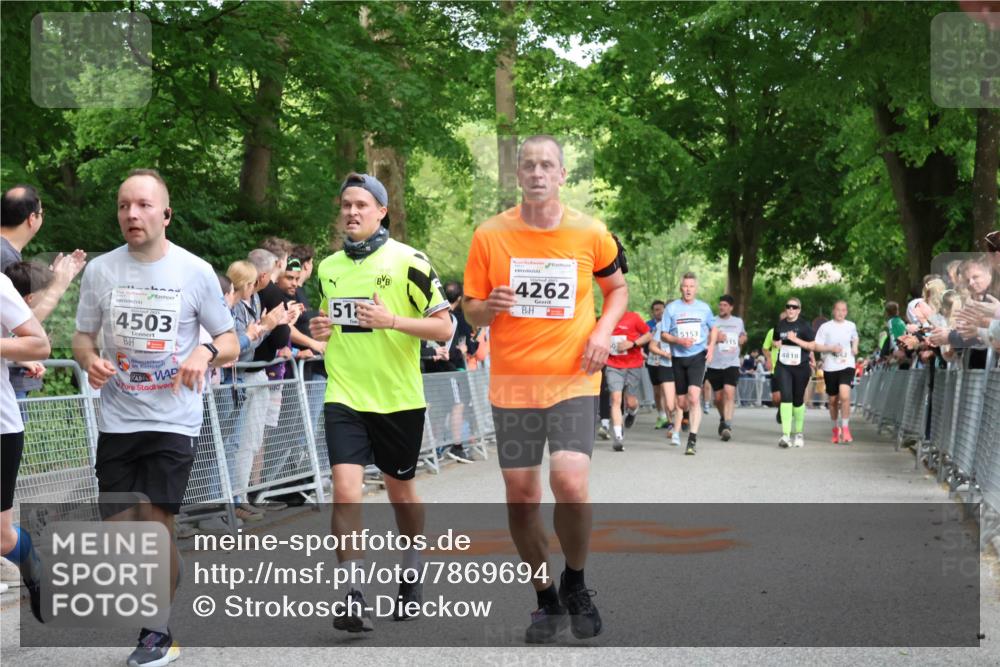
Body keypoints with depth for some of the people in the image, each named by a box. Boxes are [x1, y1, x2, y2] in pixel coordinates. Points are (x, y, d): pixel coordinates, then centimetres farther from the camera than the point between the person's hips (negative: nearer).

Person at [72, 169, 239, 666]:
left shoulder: (196, 272, -3)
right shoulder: (100, 270, 3)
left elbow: (230, 343, 4)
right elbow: (83, 336, 12)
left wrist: (206, 352, -18)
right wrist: (90, 359, -11)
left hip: (173, 420, -3)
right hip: (117, 419, 3)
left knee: (154, 520, -8)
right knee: (120, 527, 1)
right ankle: (167, 567, 32)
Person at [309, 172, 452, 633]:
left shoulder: (408, 261, -7)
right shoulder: (328, 267, 8)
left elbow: (443, 327, -9)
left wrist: (391, 320, -22)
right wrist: (320, 331, 0)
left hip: (399, 399, -2)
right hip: (344, 397, 2)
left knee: (400, 491, 14)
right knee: (345, 490, -14)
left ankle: (411, 575, 38)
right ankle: (353, 597, -10)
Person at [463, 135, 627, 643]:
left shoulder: (590, 233, -1)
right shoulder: (490, 235, -1)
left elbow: (617, 286, 16)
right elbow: (471, 311, 5)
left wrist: (603, 330, -2)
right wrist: (488, 308, -18)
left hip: (572, 380, -1)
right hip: (511, 385, 2)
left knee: (570, 484, -19)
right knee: (520, 496, 3)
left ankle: (575, 583, 8)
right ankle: (546, 599, 23)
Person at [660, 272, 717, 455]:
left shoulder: (704, 308, 6)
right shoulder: (672, 308, 2)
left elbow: (713, 328, 20)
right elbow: (664, 335, 3)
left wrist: (711, 346, 3)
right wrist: (679, 341, -15)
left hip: (698, 357, -1)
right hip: (678, 358, 1)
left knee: (693, 398, -18)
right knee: (682, 403, 6)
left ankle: (693, 439, -17)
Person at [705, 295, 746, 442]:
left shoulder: (738, 321, 11)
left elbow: (743, 335, 30)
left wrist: (742, 339, 8)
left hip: (732, 364, 0)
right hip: (715, 364, 0)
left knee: (729, 392, -19)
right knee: (718, 397, 9)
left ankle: (727, 426, -24)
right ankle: (723, 418, 37)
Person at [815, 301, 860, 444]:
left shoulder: (851, 326, 7)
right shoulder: (826, 327, -1)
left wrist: (855, 348, 9)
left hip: (847, 365, 0)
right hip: (830, 367, 0)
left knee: (845, 396, -20)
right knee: (833, 400, 10)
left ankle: (845, 429, -13)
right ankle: (836, 429, 29)